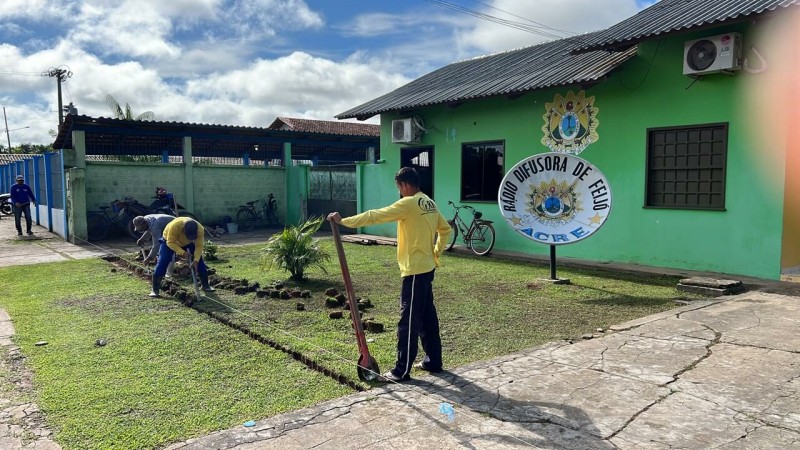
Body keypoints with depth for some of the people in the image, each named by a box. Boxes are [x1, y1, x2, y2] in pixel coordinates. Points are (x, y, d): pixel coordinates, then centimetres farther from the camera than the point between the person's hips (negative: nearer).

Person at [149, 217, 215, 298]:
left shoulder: (200, 229, -34)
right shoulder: (174, 225, -44)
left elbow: (199, 246, -28)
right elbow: (170, 242, -35)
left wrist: (196, 260, -40)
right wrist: (183, 252, -44)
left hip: (188, 243, 3)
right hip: (169, 241, -3)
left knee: (199, 261, -6)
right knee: (162, 262, -15)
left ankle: (206, 285, 6)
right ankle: (155, 289, -8)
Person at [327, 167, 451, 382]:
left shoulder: (408, 204, -17)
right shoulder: (429, 203, 11)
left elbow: (374, 216, -19)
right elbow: (445, 229, 21)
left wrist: (343, 221, -13)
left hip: (414, 270, -9)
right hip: (427, 267, 9)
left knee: (409, 321, -3)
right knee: (427, 317, 16)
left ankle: (401, 371, 4)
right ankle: (433, 361, 26)